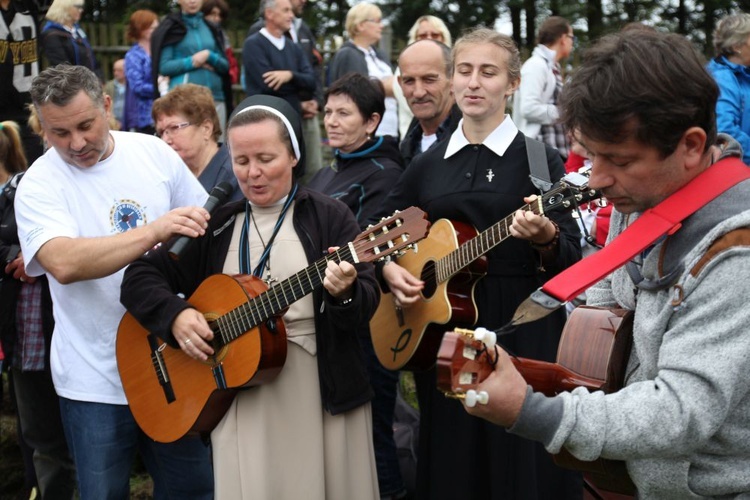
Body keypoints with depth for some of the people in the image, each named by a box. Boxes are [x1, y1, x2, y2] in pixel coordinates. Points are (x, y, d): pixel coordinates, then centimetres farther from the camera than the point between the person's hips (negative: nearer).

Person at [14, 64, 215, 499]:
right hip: (97, 378, -3)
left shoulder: (154, 152, -1)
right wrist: (153, 231, -36)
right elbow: (64, 264, -29)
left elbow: (208, 227, 10)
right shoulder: (40, 185, -11)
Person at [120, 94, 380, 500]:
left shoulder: (330, 216, -1)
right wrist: (175, 315, -12)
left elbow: (367, 306, -8)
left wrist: (345, 293, -30)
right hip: (238, 398, 2)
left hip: (323, 392, -1)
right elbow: (139, 277, 6)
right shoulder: (216, 224, 7)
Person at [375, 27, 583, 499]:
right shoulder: (427, 164, 9)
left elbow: (572, 258, -9)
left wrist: (546, 239, -30)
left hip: (523, 329, -4)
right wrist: (388, 269, 0)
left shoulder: (541, 159, -4)